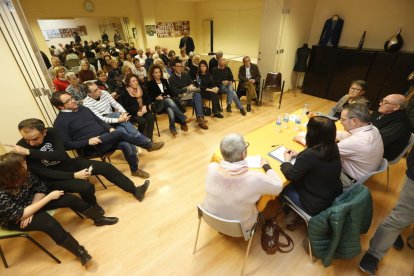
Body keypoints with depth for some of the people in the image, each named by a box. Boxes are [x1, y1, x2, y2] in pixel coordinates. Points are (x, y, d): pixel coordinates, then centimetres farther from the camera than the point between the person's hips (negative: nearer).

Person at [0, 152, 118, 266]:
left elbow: (39, 185, -8)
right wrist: (49, 197, -28)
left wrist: (31, 209, -20)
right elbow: (20, 214, -31)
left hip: (30, 203, 6)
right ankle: (80, 252, -16)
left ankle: (99, 218, 10)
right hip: (13, 219, -6)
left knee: (70, 198, -8)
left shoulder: (23, 174, -20)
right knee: (49, 223, -31)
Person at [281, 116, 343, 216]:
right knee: (295, 183, 22)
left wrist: (287, 161, -4)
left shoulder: (309, 155, -34)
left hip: (317, 205, -7)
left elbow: (291, 176, -21)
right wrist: (299, 155, 4)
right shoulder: (333, 147, -10)